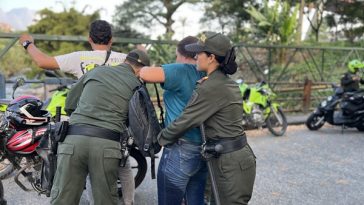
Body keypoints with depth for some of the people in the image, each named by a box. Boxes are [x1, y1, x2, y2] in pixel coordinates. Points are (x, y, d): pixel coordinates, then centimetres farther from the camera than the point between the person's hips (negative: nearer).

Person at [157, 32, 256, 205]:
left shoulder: (210, 88, -19)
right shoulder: (227, 82, 10)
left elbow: (185, 121, -14)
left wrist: (161, 138, 0)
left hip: (230, 163, -9)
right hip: (239, 155, 9)